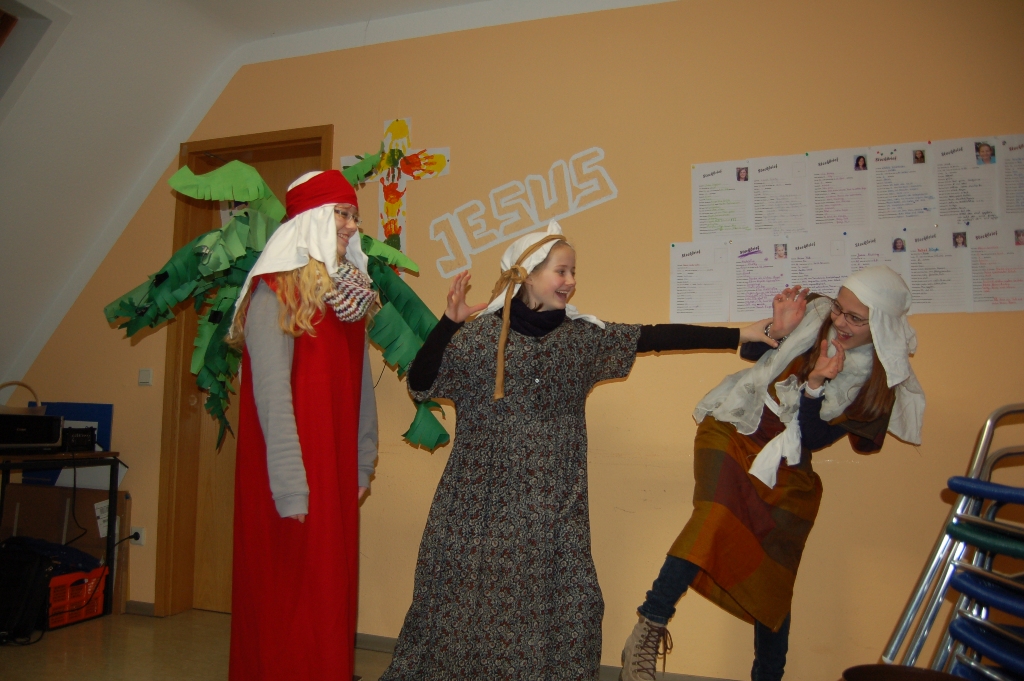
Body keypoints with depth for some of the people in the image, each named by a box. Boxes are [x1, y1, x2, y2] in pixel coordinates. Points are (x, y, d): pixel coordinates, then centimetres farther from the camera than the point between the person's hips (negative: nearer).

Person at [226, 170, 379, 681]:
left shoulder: (349, 291, 11)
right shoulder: (274, 292, -11)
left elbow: (361, 385, 11)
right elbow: (271, 394, -18)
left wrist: (363, 462, 9)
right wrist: (290, 486, -22)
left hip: (338, 472, 7)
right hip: (294, 476, -7)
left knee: (333, 589, 15)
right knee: (288, 596, 4)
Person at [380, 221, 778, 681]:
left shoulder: (584, 337, 5)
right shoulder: (479, 336, -5)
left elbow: (655, 337, 0)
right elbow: (420, 384, -11)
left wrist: (742, 334, -3)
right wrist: (449, 322, -24)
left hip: (551, 504, 3)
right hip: (484, 500, -2)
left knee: (552, 601, 4)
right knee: (466, 596, 6)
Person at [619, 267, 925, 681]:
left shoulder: (879, 382, -5)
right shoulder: (814, 313, -6)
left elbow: (813, 438, -10)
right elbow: (748, 351, 4)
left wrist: (816, 386, -24)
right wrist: (777, 331, -15)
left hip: (785, 469, 2)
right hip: (732, 433, -1)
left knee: (772, 579, 4)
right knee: (717, 515, -29)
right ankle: (649, 630, -25)